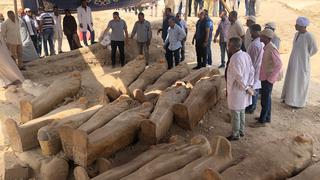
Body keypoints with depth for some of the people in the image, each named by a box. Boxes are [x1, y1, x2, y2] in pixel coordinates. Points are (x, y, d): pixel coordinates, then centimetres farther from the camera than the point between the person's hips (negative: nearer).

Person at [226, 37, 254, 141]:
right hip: (243, 89, 9)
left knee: (235, 113, 5)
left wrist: (246, 88, -16)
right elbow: (252, 71, 6)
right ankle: (241, 131, 34)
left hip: (237, 90, -9)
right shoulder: (246, 55, 3)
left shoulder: (235, 58, -24)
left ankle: (235, 135, 18)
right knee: (241, 112, 20)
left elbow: (239, 77, -25)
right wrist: (249, 85, 5)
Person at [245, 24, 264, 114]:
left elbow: (252, 60, -22)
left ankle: (250, 108, 14)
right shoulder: (262, 42, 4)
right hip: (259, 69, 9)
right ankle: (253, 106, 29)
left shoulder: (255, 44, -25)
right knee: (255, 88, 17)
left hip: (253, 69, -9)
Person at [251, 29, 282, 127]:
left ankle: (262, 121, 13)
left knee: (265, 100, 1)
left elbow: (278, 65, -24)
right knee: (266, 98, 19)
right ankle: (267, 117, 34)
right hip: (264, 77, 9)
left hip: (268, 78, -9)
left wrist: (270, 78, -21)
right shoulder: (266, 47, 6)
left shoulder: (272, 49, -22)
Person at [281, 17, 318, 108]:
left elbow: (314, 49, -7)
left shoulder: (309, 36, -20)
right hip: (293, 62, 7)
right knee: (291, 80, 16)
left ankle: (299, 102, 17)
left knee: (300, 82, 4)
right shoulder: (297, 34, 2)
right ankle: (289, 97, 31)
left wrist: (305, 56, 4)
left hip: (302, 63, -7)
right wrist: (296, 56, 11)